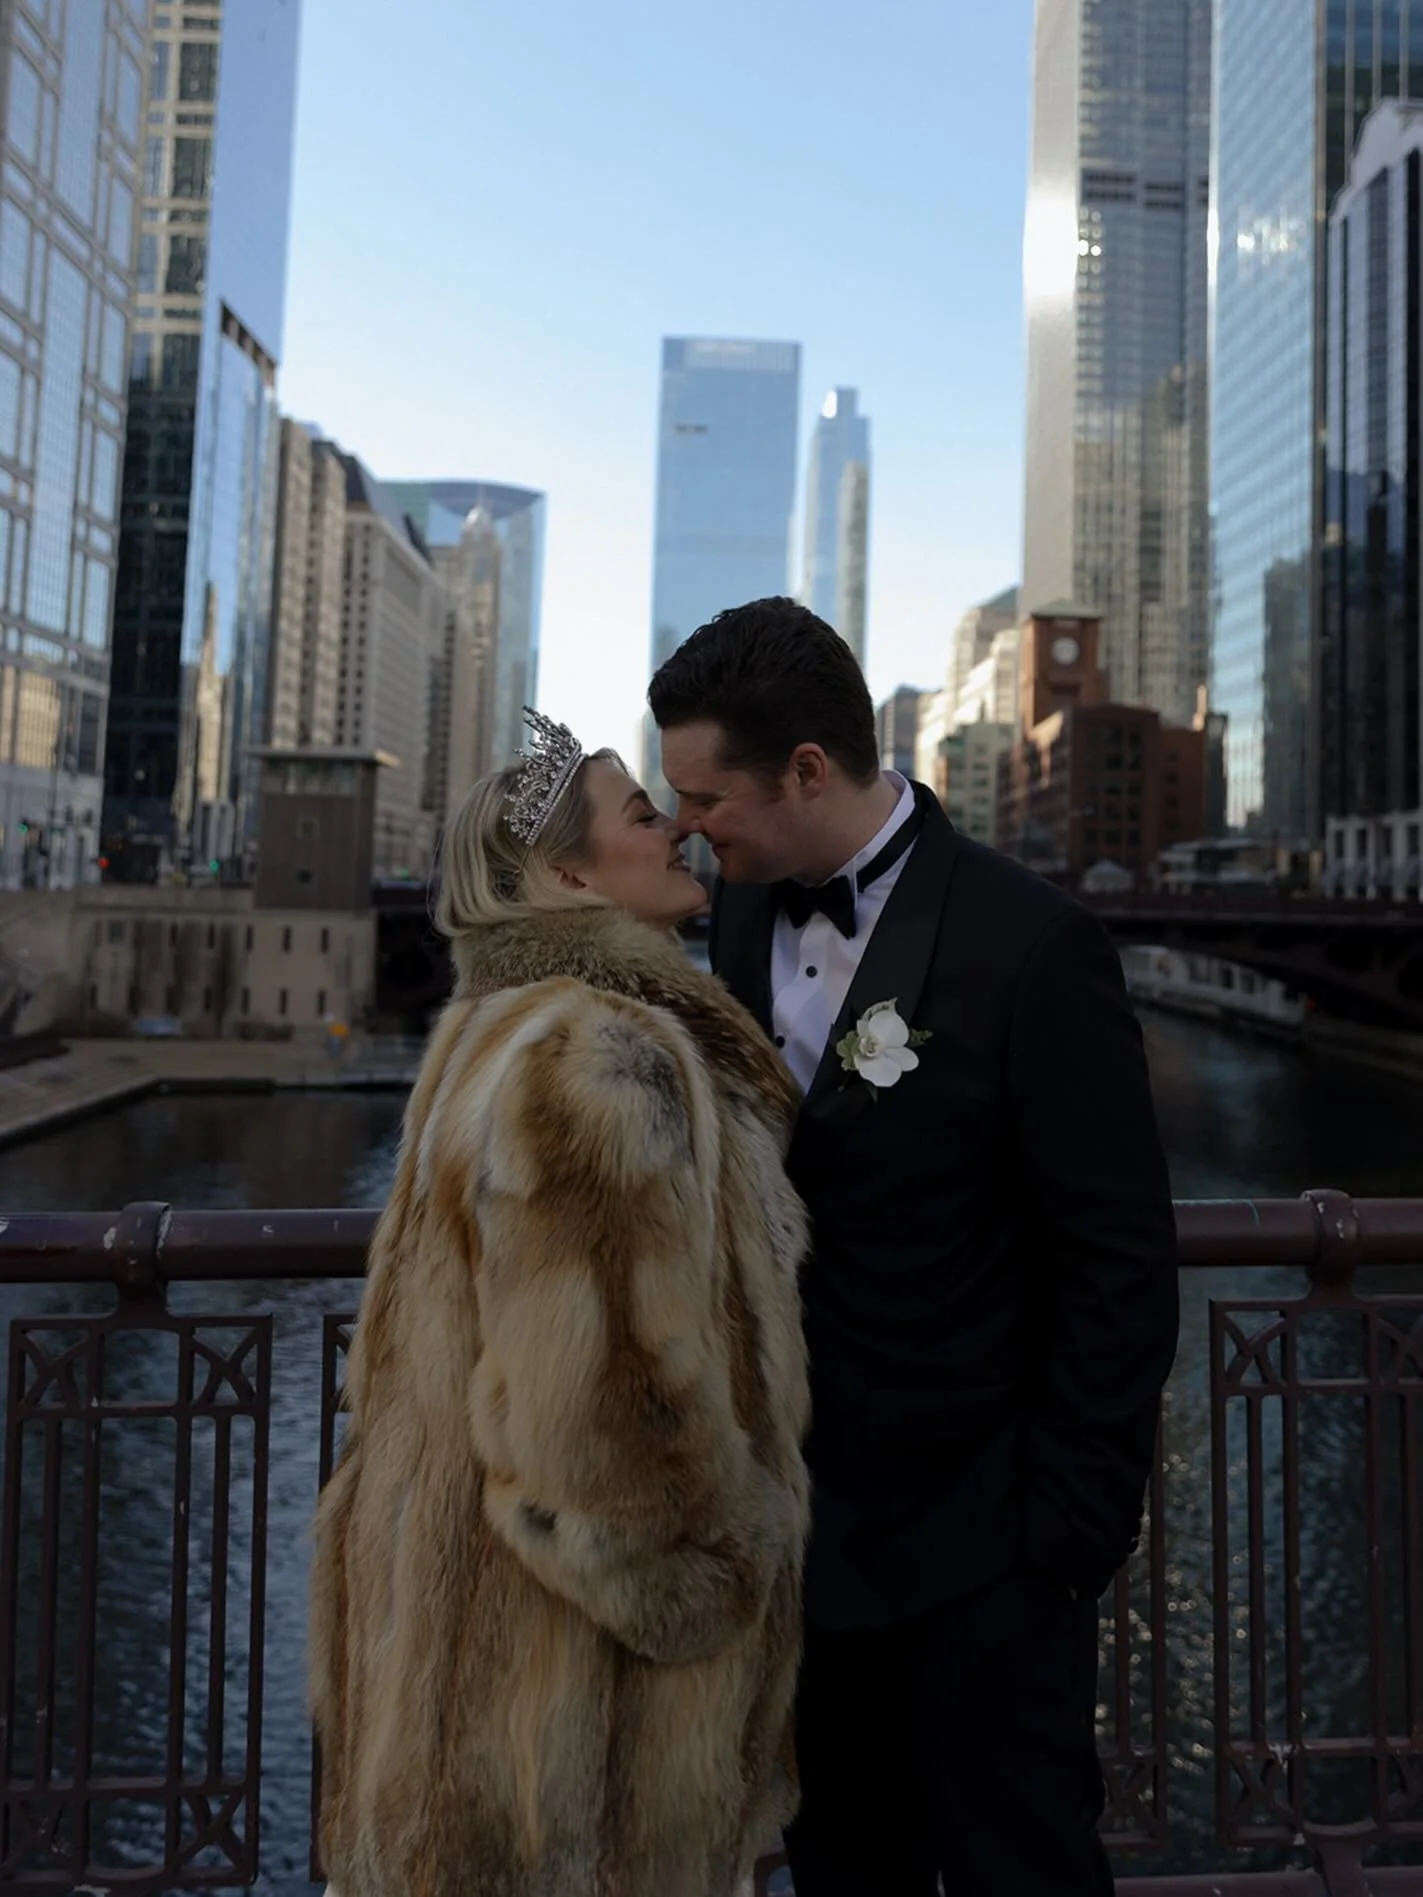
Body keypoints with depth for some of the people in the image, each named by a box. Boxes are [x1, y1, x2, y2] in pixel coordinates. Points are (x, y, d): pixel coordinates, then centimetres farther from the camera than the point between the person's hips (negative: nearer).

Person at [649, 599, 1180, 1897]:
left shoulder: (1030, 947, -20)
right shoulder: (746, 915, 0)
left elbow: (1123, 1268, -15)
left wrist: (1067, 1532, -11)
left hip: (974, 1542, -5)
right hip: (808, 1524, 6)